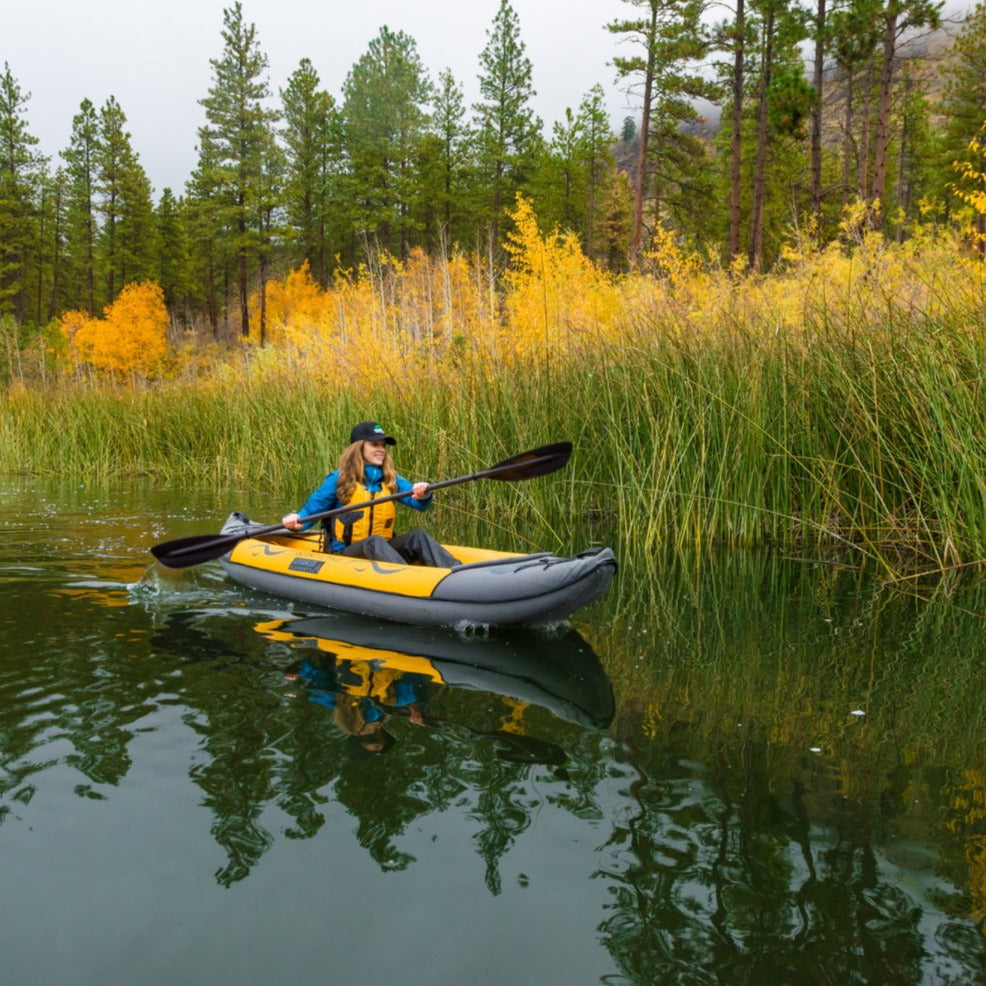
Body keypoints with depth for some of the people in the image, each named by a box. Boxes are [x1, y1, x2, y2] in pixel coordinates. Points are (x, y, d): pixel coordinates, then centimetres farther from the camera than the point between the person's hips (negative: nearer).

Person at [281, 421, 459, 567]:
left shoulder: (391, 481, 11)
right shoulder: (339, 480, 0)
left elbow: (419, 503, -1)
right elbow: (311, 509, 3)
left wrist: (422, 495, -26)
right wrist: (296, 520, -19)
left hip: (383, 550, 4)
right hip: (345, 555, -4)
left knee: (417, 536, -22)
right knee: (374, 542, -35)